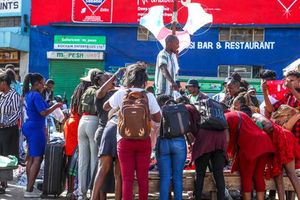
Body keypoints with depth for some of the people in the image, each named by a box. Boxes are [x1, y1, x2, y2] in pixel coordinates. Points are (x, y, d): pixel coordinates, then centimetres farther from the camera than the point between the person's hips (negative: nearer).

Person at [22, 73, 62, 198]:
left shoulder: (27, 95, 14)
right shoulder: (36, 95, -14)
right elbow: (43, 112, -18)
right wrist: (55, 106, -6)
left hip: (28, 127, 10)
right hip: (36, 128, -10)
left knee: (31, 158, 14)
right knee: (37, 159, -7)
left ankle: (29, 187, 19)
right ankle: (29, 191, -9)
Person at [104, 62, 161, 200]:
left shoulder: (120, 94, -2)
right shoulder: (148, 96, -2)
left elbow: (106, 107, 14)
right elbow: (157, 118, 3)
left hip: (124, 140, -1)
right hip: (144, 140, 1)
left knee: (127, 178, 0)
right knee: (143, 177, 7)